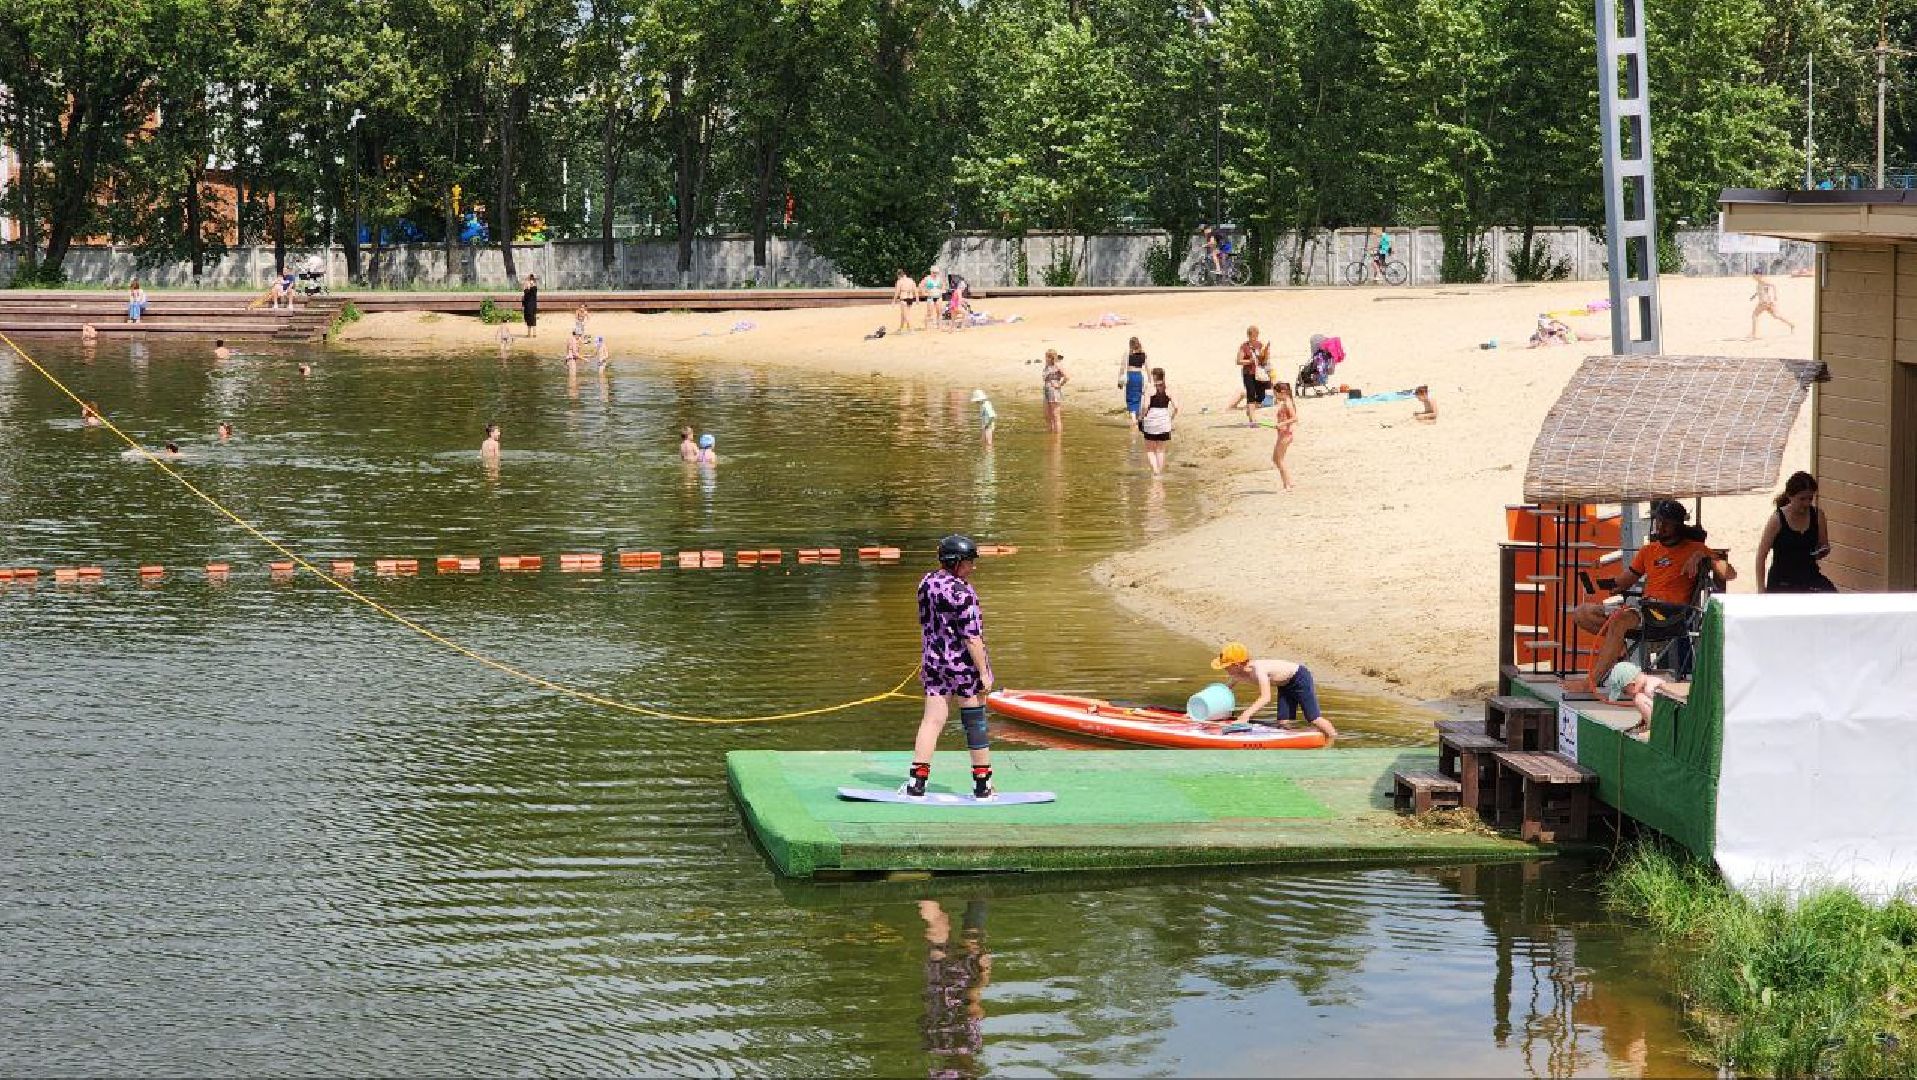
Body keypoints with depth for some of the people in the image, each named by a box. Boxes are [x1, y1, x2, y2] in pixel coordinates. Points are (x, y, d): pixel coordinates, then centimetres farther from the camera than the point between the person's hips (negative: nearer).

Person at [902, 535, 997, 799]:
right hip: (965, 663, -7)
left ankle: (916, 782, -2)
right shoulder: (961, 593, -19)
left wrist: (924, 663, 25)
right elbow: (972, 637, -19)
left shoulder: (926, 582, 6)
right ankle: (983, 785, 12)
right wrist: (984, 673, -14)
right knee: (975, 721, 4)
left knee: (932, 720, 6)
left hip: (935, 661, 7)